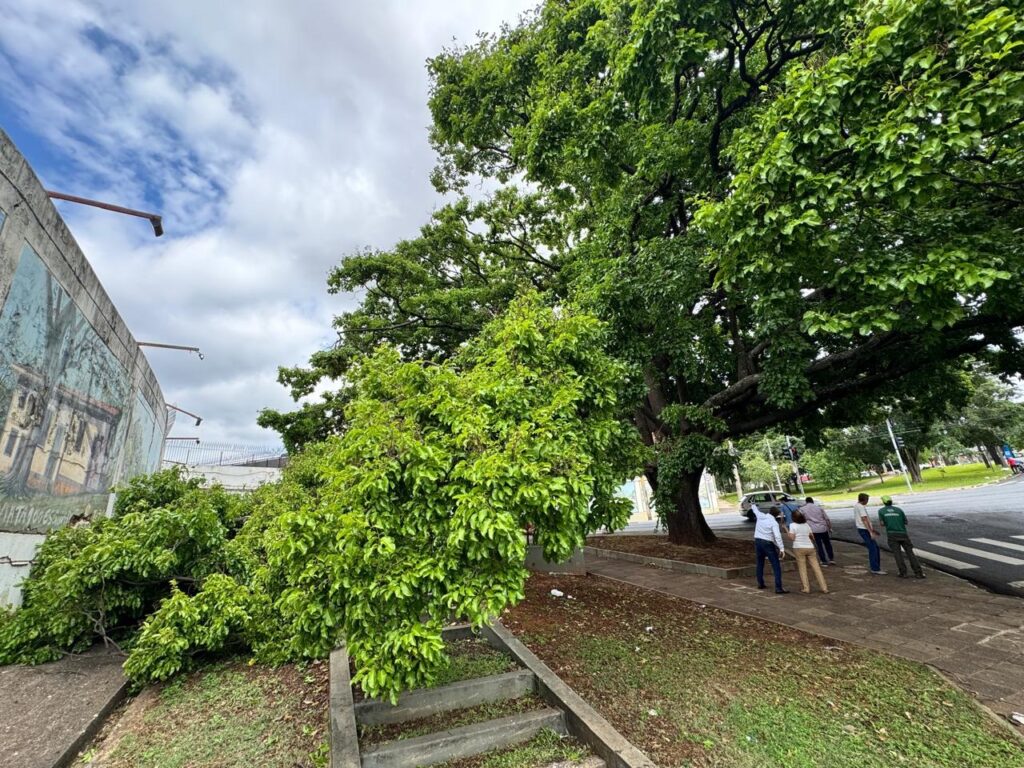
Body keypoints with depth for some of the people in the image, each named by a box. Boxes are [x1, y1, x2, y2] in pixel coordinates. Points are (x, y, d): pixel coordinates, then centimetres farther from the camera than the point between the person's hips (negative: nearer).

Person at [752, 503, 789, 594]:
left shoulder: (760, 516, 3)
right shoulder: (774, 523, -13)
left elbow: (756, 510, 27)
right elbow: (777, 536, -24)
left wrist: (753, 505, 49)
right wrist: (781, 549, -25)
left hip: (757, 541, 7)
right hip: (768, 543, -7)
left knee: (760, 563, 21)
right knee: (776, 566, -3)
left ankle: (760, 583, 30)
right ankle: (778, 588, -9)